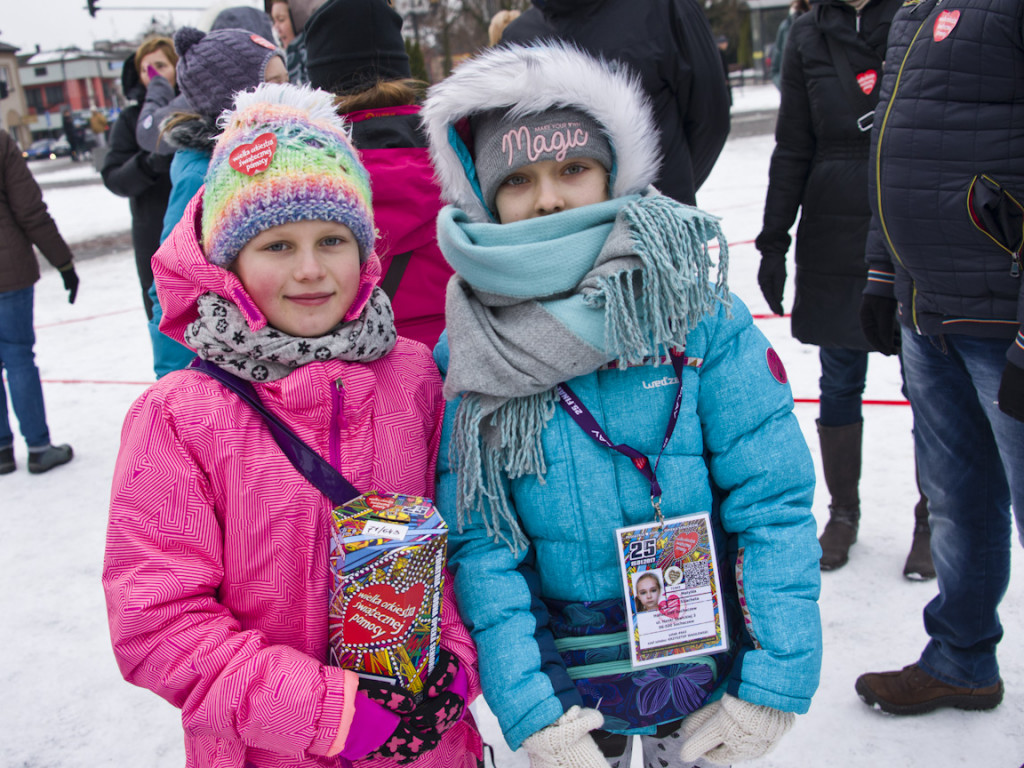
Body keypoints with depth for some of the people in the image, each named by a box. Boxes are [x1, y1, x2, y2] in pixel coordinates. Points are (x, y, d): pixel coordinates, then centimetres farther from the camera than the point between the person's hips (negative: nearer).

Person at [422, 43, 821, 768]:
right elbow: (478, 537, -10)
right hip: (563, 682, 1)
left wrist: (777, 684, -14)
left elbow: (774, 498, -12)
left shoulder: (698, 313, -13)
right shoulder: (466, 353, -9)